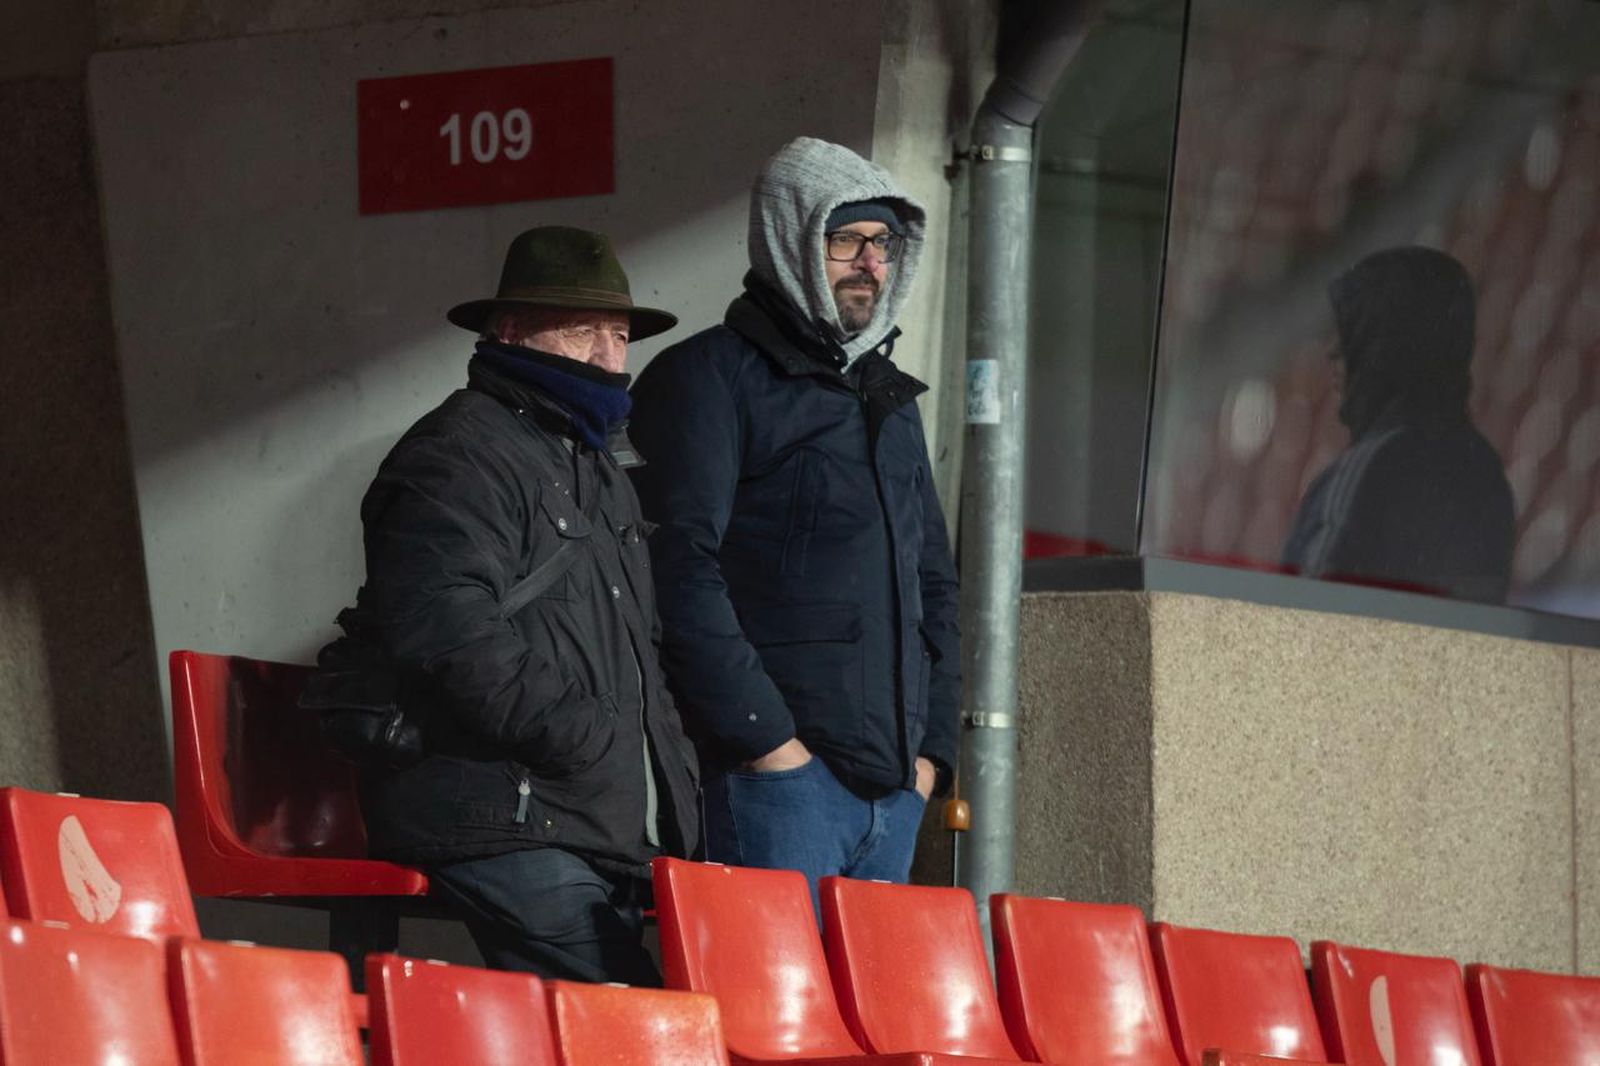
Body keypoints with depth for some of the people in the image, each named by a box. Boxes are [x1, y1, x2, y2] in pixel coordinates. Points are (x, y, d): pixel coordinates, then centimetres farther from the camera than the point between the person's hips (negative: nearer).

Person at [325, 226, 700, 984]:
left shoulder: (596, 467, 28)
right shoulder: (456, 459, -5)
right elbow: (449, 636, -19)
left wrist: (672, 772, 20)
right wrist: (589, 738, -18)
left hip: (609, 833, 10)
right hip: (510, 831, -10)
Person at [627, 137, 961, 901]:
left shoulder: (889, 396, 23)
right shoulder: (711, 377, -1)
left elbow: (934, 584, 28)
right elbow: (679, 571, -12)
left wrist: (932, 744, 14)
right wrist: (761, 736, -18)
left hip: (892, 782, 8)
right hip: (776, 777, -7)